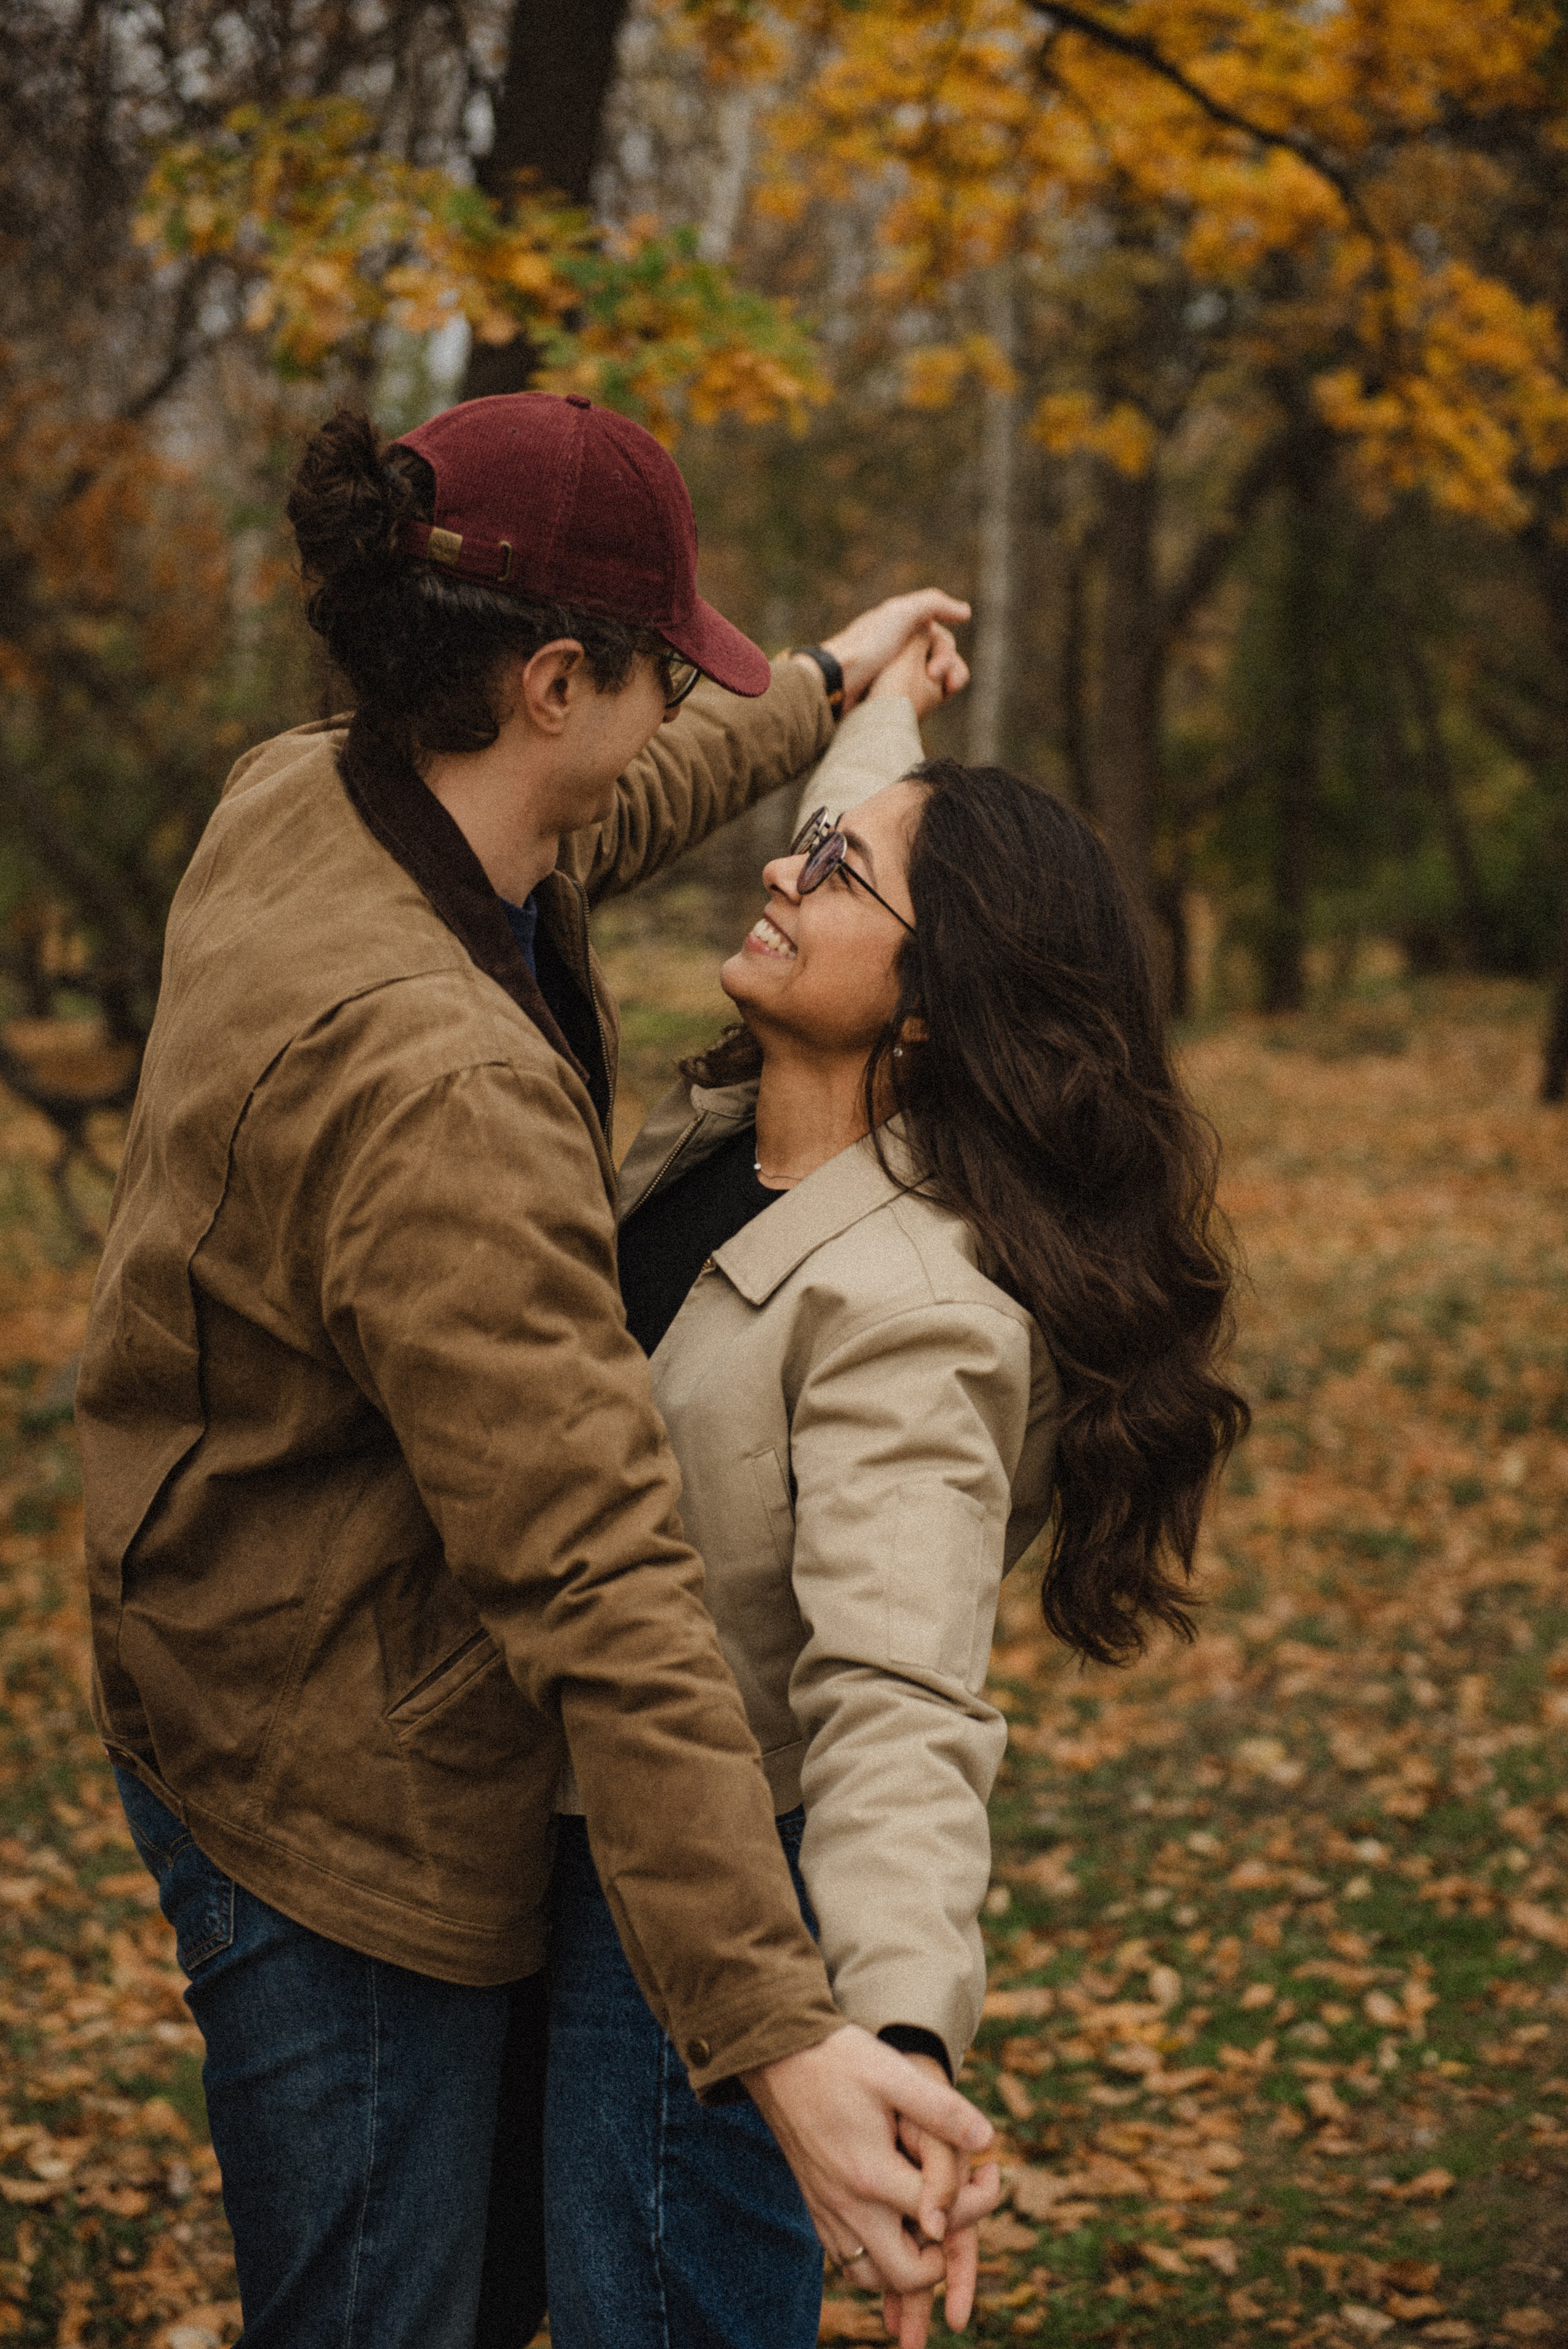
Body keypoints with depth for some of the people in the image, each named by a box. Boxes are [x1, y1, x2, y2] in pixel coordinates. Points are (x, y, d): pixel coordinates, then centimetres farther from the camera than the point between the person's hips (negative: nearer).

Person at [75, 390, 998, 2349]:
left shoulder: (289, 805, -6)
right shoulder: (431, 1084, -34)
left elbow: (583, 831, 19)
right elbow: (596, 1582, -37)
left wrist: (825, 688, 33)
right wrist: (777, 2031, -37)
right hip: (351, 1806, -10)